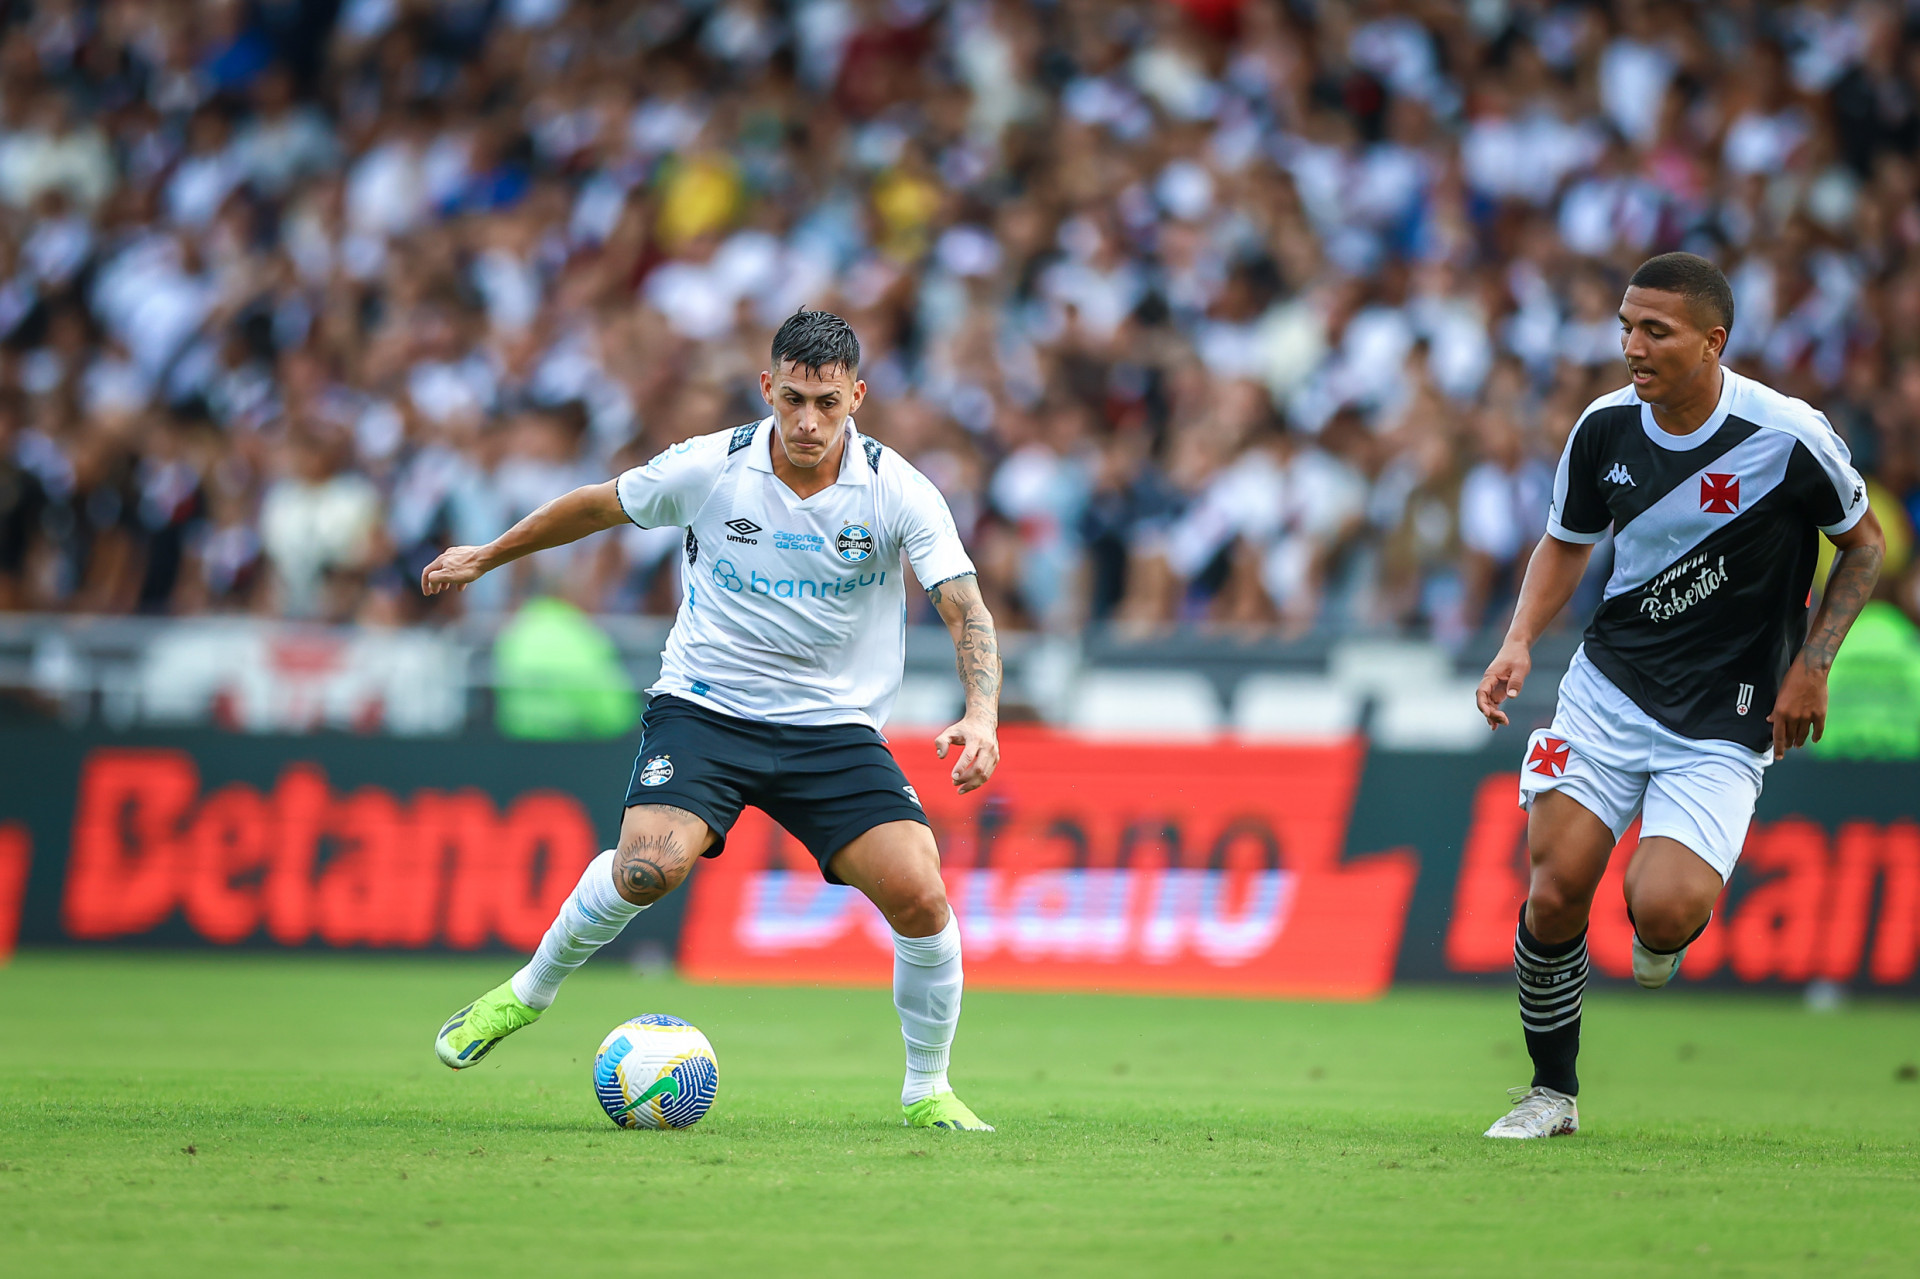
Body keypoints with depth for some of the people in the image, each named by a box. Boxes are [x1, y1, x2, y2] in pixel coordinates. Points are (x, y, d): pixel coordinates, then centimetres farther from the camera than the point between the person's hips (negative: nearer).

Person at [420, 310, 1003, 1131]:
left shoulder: (899, 492, -11)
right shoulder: (708, 467, -9)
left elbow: (965, 608, -16)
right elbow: (600, 507, 9)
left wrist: (980, 717, -35)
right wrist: (485, 556, 20)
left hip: (834, 725, 1)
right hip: (704, 706, -1)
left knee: (920, 898, -17)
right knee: (648, 865, -27)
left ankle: (927, 1092, 6)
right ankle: (528, 991, 1)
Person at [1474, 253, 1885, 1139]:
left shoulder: (1787, 435, -15)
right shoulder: (1607, 427, -4)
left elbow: (1864, 542, 2)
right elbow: (1567, 542, 14)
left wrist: (1811, 667, -6)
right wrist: (1520, 643, -2)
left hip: (1724, 722, -3)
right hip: (1609, 685, 3)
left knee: (1661, 909, -22)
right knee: (1556, 890, -10)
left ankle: (1665, 935, 17)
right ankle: (1552, 1091, 10)